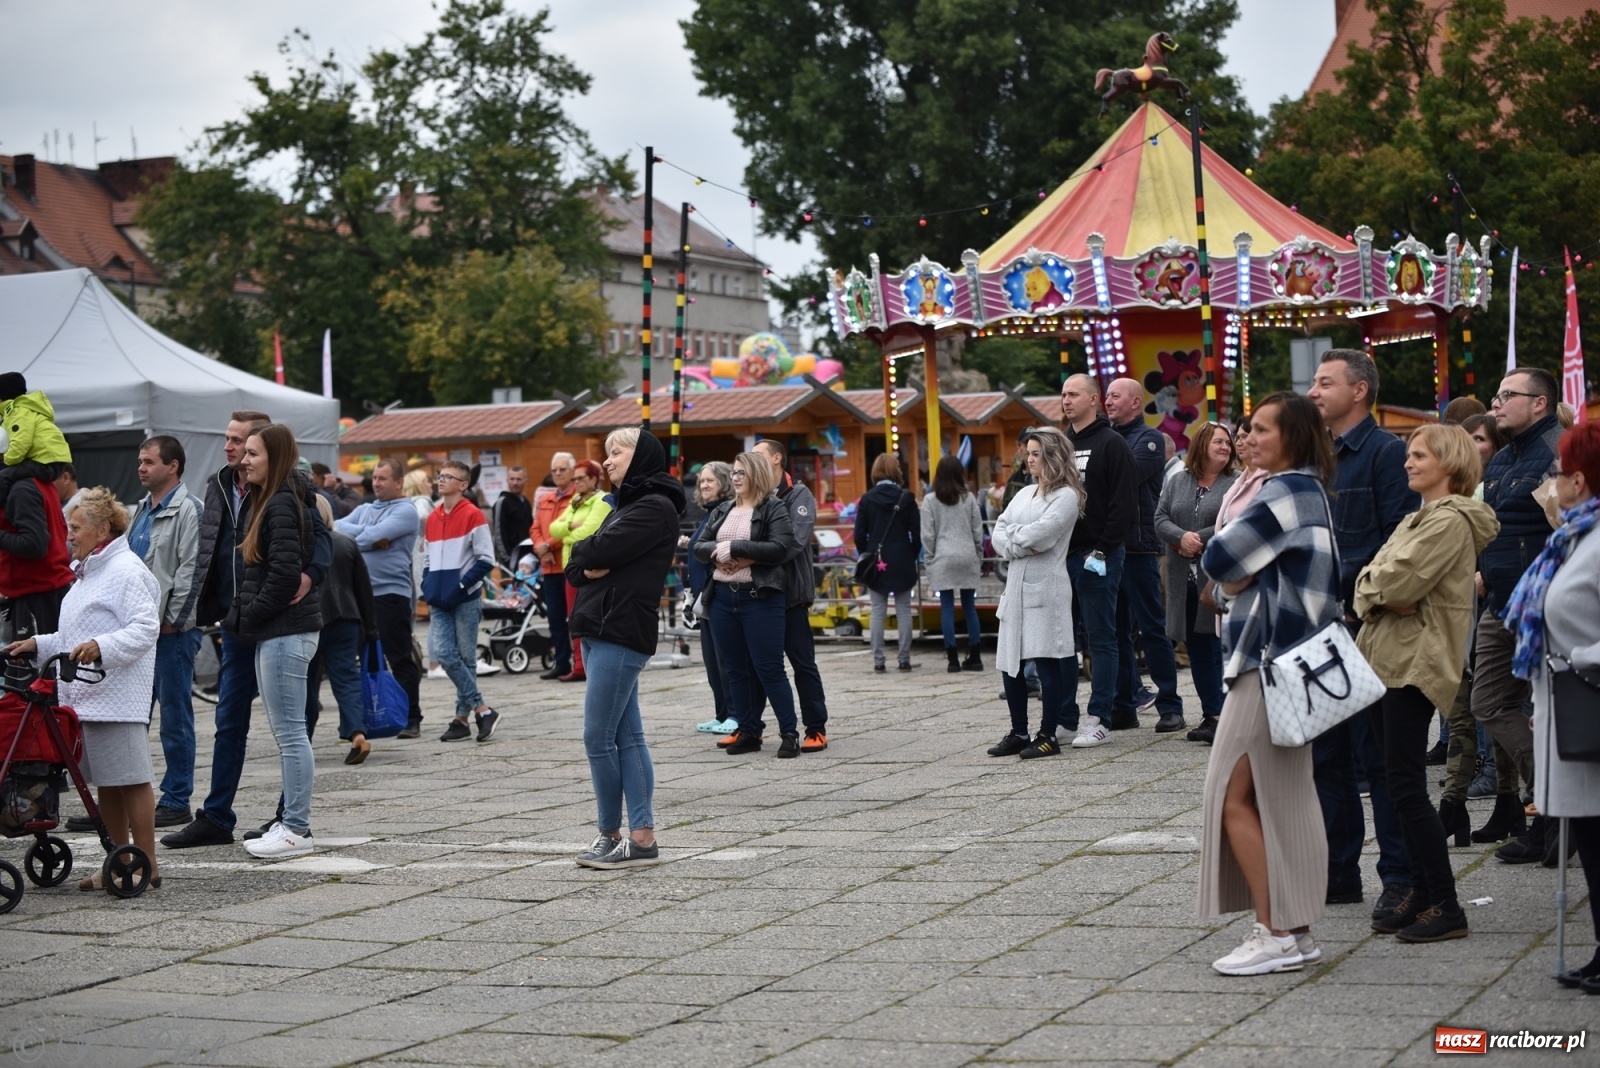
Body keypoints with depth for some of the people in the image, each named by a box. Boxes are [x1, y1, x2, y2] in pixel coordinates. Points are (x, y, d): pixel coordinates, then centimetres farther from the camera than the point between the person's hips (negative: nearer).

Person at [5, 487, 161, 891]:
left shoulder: (126, 571, -10)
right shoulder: (88, 571, 22)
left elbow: (145, 627, -20)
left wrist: (101, 646, -31)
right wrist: (39, 644, 20)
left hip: (118, 697, -10)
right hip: (86, 695, 10)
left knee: (130, 779, -7)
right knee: (104, 782, 12)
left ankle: (147, 865, -3)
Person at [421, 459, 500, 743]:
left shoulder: (473, 515, -6)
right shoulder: (433, 518, 14)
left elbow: (486, 559, -9)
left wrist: (461, 586, -15)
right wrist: (428, 588, 7)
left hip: (465, 600, -5)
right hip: (440, 602, 5)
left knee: (465, 658, 0)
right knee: (443, 653, -7)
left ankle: (462, 718, 7)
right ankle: (482, 710, -3)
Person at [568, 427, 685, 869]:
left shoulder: (655, 508, -9)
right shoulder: (625, 505, 22)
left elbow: (600, 550, -19)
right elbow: (578, 567, 16)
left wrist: (584, 551, 3)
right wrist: (590, 567, -6)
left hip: (622, 632, -10)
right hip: (602, 630, 10)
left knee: (598, 738, -7)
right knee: (627, 737, 7)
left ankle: (612, 833, 1)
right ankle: (641, 836, 7)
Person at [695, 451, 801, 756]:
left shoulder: (774, 509, -3)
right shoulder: (722, 511, 17)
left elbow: (780, 548, -16)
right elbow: (699, 546, 12)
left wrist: (735, 548, -18)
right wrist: (717, 552, -11)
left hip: (760, 597, -6)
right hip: (723, 596, 6)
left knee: (769, 668, -6)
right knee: (737, 669, 8)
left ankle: (789, 733, 0)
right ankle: (748, 732, 15)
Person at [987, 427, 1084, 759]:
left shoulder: (1066, 496, -4)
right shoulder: (1025, 493, 19)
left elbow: (1040, 534, -17)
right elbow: (998, 534, 11)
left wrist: (1012, 534, 0)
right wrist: (1019, 545, -8)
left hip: (1046, 587, -8)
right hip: (1016, 585, 8)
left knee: (1046, 662, -5)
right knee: (1009, 662, 8)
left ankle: (1048, 735, 1)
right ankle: (1018, 733, 18)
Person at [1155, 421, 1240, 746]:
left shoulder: (1238, 483, -1)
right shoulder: (1178, 482, 13)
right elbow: (1160, 520, 6)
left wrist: (1199, 539, -14)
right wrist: (1182, 537, -13)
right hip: (1186, 582, 5)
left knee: (1220, 648, -10)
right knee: (1197, 650, 9)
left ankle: (1222, 716, -9)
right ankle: (1209, 715, 17)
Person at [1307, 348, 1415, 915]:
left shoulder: (1386, 452, -9)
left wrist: (1348, 592, -19)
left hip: (1366, 628, -8)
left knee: (1378, 756, -3)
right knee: (1326, 755, 11)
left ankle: (1400, 877, 3)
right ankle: (1337, 872, 20)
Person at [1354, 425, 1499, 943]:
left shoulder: (1451, 521, -11)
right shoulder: (1418, 518, 20)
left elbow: (1399, 583, -20)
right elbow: (1369, 584, 13)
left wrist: (1372, 584, 0)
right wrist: (1377, 597, -8)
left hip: (1415, 663, -10)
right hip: (1385, 658, 10)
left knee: (1406, 784, -11)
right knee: (1401, 784, 10)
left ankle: (1444, 907, -8)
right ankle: (1421, 894, 16)